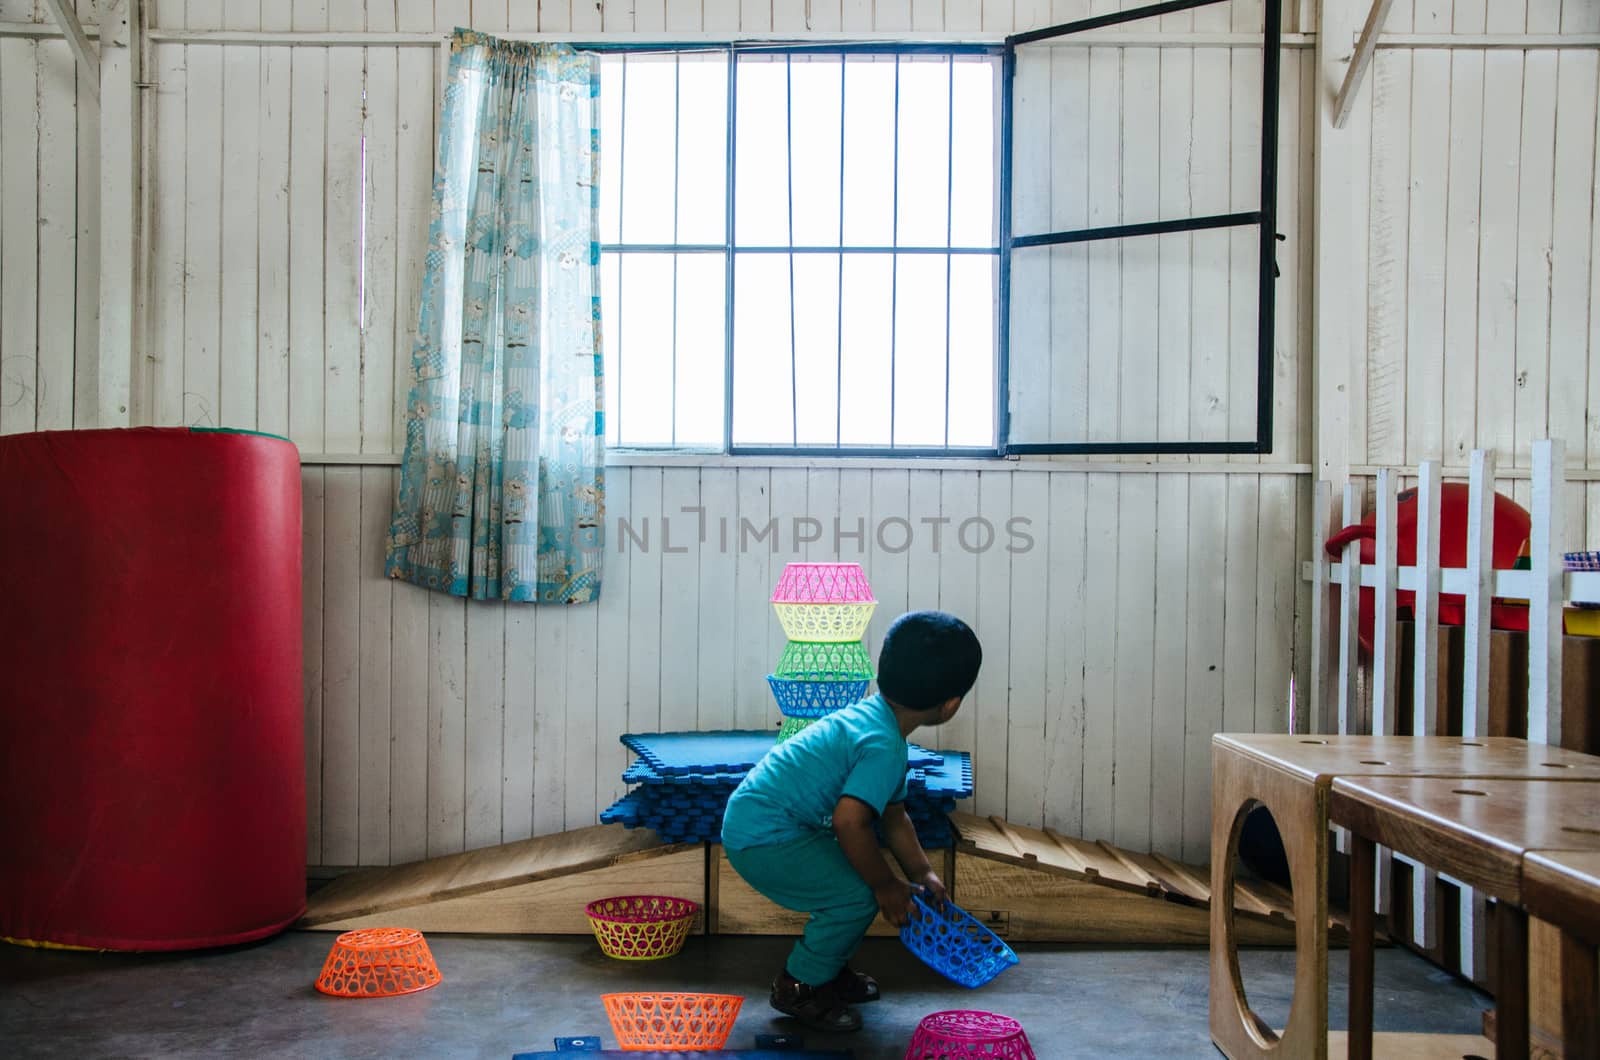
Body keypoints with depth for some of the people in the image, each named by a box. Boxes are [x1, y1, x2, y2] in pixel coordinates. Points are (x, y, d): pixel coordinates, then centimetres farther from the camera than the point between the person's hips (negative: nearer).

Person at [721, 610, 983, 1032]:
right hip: (762, 838, -11)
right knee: (859, 894, -17)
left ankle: (830, 969, 30)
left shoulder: (873, 714, 8)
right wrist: (886, 885, -18)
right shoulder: (884, 747, -24)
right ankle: (798, 988, 1)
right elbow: (850, 822, -33)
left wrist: (922, 875, 13)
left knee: (869, 879, 16)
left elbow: (893, 814, 16)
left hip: (754, 820, 11)